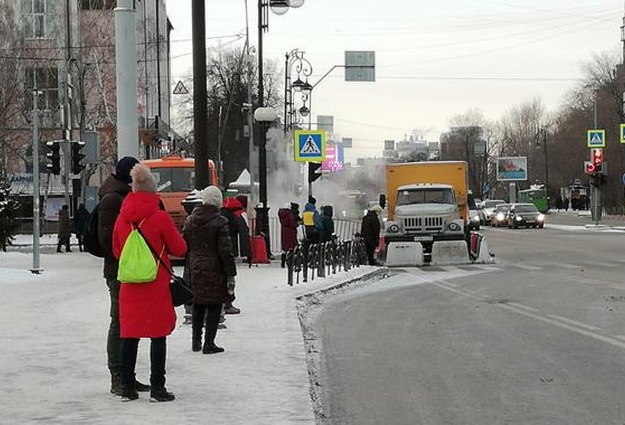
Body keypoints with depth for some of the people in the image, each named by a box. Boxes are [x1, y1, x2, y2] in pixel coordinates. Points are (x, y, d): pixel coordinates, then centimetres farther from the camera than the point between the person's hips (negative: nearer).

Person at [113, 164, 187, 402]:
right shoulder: (160, 217, -11)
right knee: (158, 336, 1)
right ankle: (157, 389, 1)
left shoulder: (122, 218, 3)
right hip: (156, 286, -4)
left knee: (129, 336, 9)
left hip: (129, 286, 4)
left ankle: (127, 387, 12)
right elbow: (180, 249, -2)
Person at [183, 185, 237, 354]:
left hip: (196, 269, 6)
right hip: (214, 271, -6)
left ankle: (196, 341, 21)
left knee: (198, 306, 17)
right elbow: (225, 250, -13)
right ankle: (209, 343, -1)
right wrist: (231, 274, -9)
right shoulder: (219, 222, -13)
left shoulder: (190, 220, 5)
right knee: (214, 307, 1)